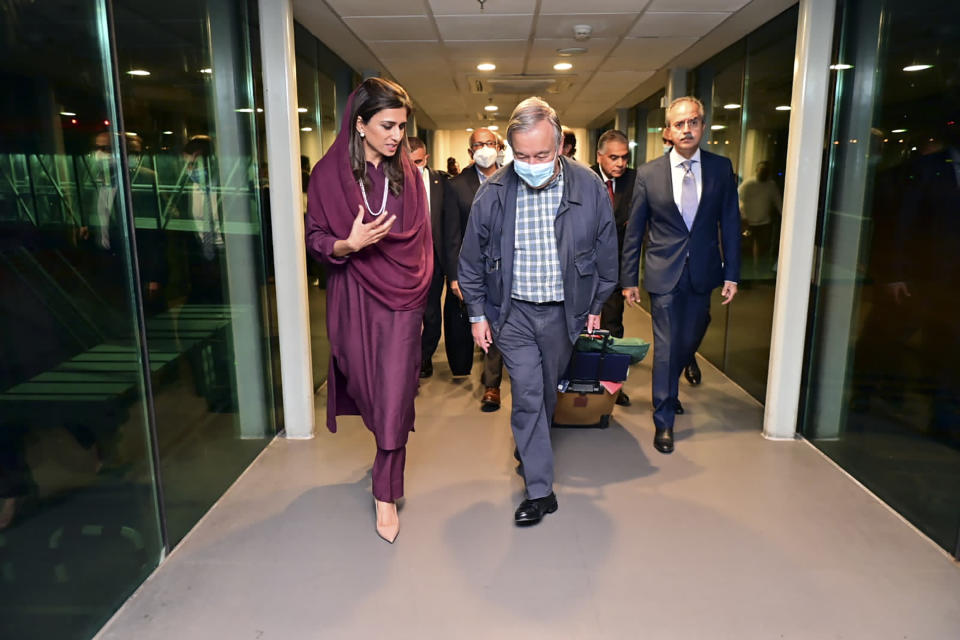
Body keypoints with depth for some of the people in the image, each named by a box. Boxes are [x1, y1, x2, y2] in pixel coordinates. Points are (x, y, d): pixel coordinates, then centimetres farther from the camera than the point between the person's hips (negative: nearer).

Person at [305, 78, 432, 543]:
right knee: (367, 388, 12)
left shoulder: (408, 174, 4)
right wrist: (349, 244, -23)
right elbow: (316, 239, -3)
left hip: (402, 296, 1)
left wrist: (422, 287, 6)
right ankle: (388, 451, 43)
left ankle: (386, 493, 12)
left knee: (395, 394, -2)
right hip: (355, 297, 0)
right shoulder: (329, 173, -4)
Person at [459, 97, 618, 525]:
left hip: (563, 311, 1)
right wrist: (478, 314, 1)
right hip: (513, 312, -1)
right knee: (527, 396, -3)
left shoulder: (589, 187, -8)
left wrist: (596, 307, 6)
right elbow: (472, 259, 1)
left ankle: (530, 449, 46)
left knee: (548, 391, 17)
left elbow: (606, 252, 3)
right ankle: (540, 490, 8)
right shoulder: (493, 192, -9)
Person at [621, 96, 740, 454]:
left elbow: (730, 223, 3)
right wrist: (629, 279, 0)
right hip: (664, 273, -2)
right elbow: (634, 230, 0)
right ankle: (664, 421, 16)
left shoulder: (721, 168, 0)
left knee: (690, 340, 15)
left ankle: (669, 388, 47)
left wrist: (732, 273, -1)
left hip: (703, 272, 3)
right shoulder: (648, 173, -4)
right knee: (666, 346, 1)